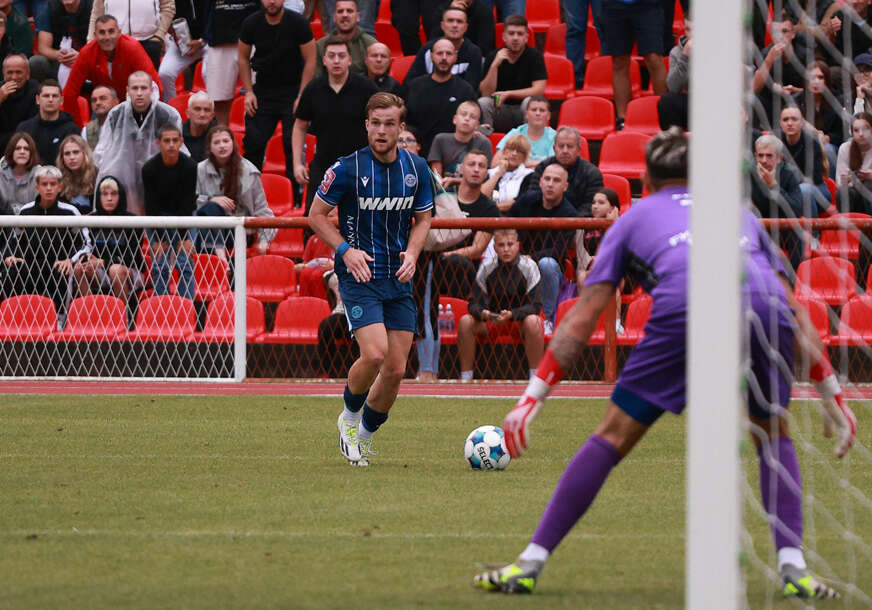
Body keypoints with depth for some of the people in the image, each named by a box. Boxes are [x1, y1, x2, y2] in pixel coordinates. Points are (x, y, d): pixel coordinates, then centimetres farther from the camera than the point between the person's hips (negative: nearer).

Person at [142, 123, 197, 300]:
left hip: (183, 216, 0)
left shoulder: (190, 166, -19)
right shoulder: (149, 168, -19)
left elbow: (187, 203, -18)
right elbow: (152, 205, -15)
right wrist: (158, 238, -16)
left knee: (184, 264, -9)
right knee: (160, 266, -6)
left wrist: (184, 237, -19)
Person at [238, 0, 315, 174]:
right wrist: (249, 92, 0)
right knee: (253, 141, -3)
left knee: (292, 143, -10)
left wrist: (301, 96, -12)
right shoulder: (251, 24, -3)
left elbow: (310, 61, -6)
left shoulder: (298, 23, -11)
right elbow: (243, 58, 9)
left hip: (292, 90, -2)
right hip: (263, 90, 2)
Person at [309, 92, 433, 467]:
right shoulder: (348, 168, -10)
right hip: (359, 277, -4)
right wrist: (345, 249, -15)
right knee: (374, 354, -22)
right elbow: (316, 215, -1)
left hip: (399, 280, 5)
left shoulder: (416, 169, 3)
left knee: (396, 369, 1)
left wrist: (412, 253, -3)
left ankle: (364, 435, 23)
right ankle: (349, 416, 7)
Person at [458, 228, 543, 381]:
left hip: (519, 322, -2)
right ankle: (465, 377, -17)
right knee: (465, 321, -24)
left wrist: (511, 314, -34)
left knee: (533, 321, -36)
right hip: (492, 323, 2)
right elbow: (474, 304, -7)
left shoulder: (528, 266, -11)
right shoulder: (487, 267, -5)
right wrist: (484, 314, -32)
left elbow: (535, 305, -16)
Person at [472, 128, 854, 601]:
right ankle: (793, 568, 12)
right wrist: (832, 395, 38)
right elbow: (795, 311, 35)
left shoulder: (634, 218, 32)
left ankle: (529, 565, 7)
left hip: (684, 313, -2)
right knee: (773, 434, 26)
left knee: (613, 437, 9)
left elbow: (581, 320, 25)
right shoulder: (740, 212, 38)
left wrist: (533, 397, 25)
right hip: (766, 310, 2)